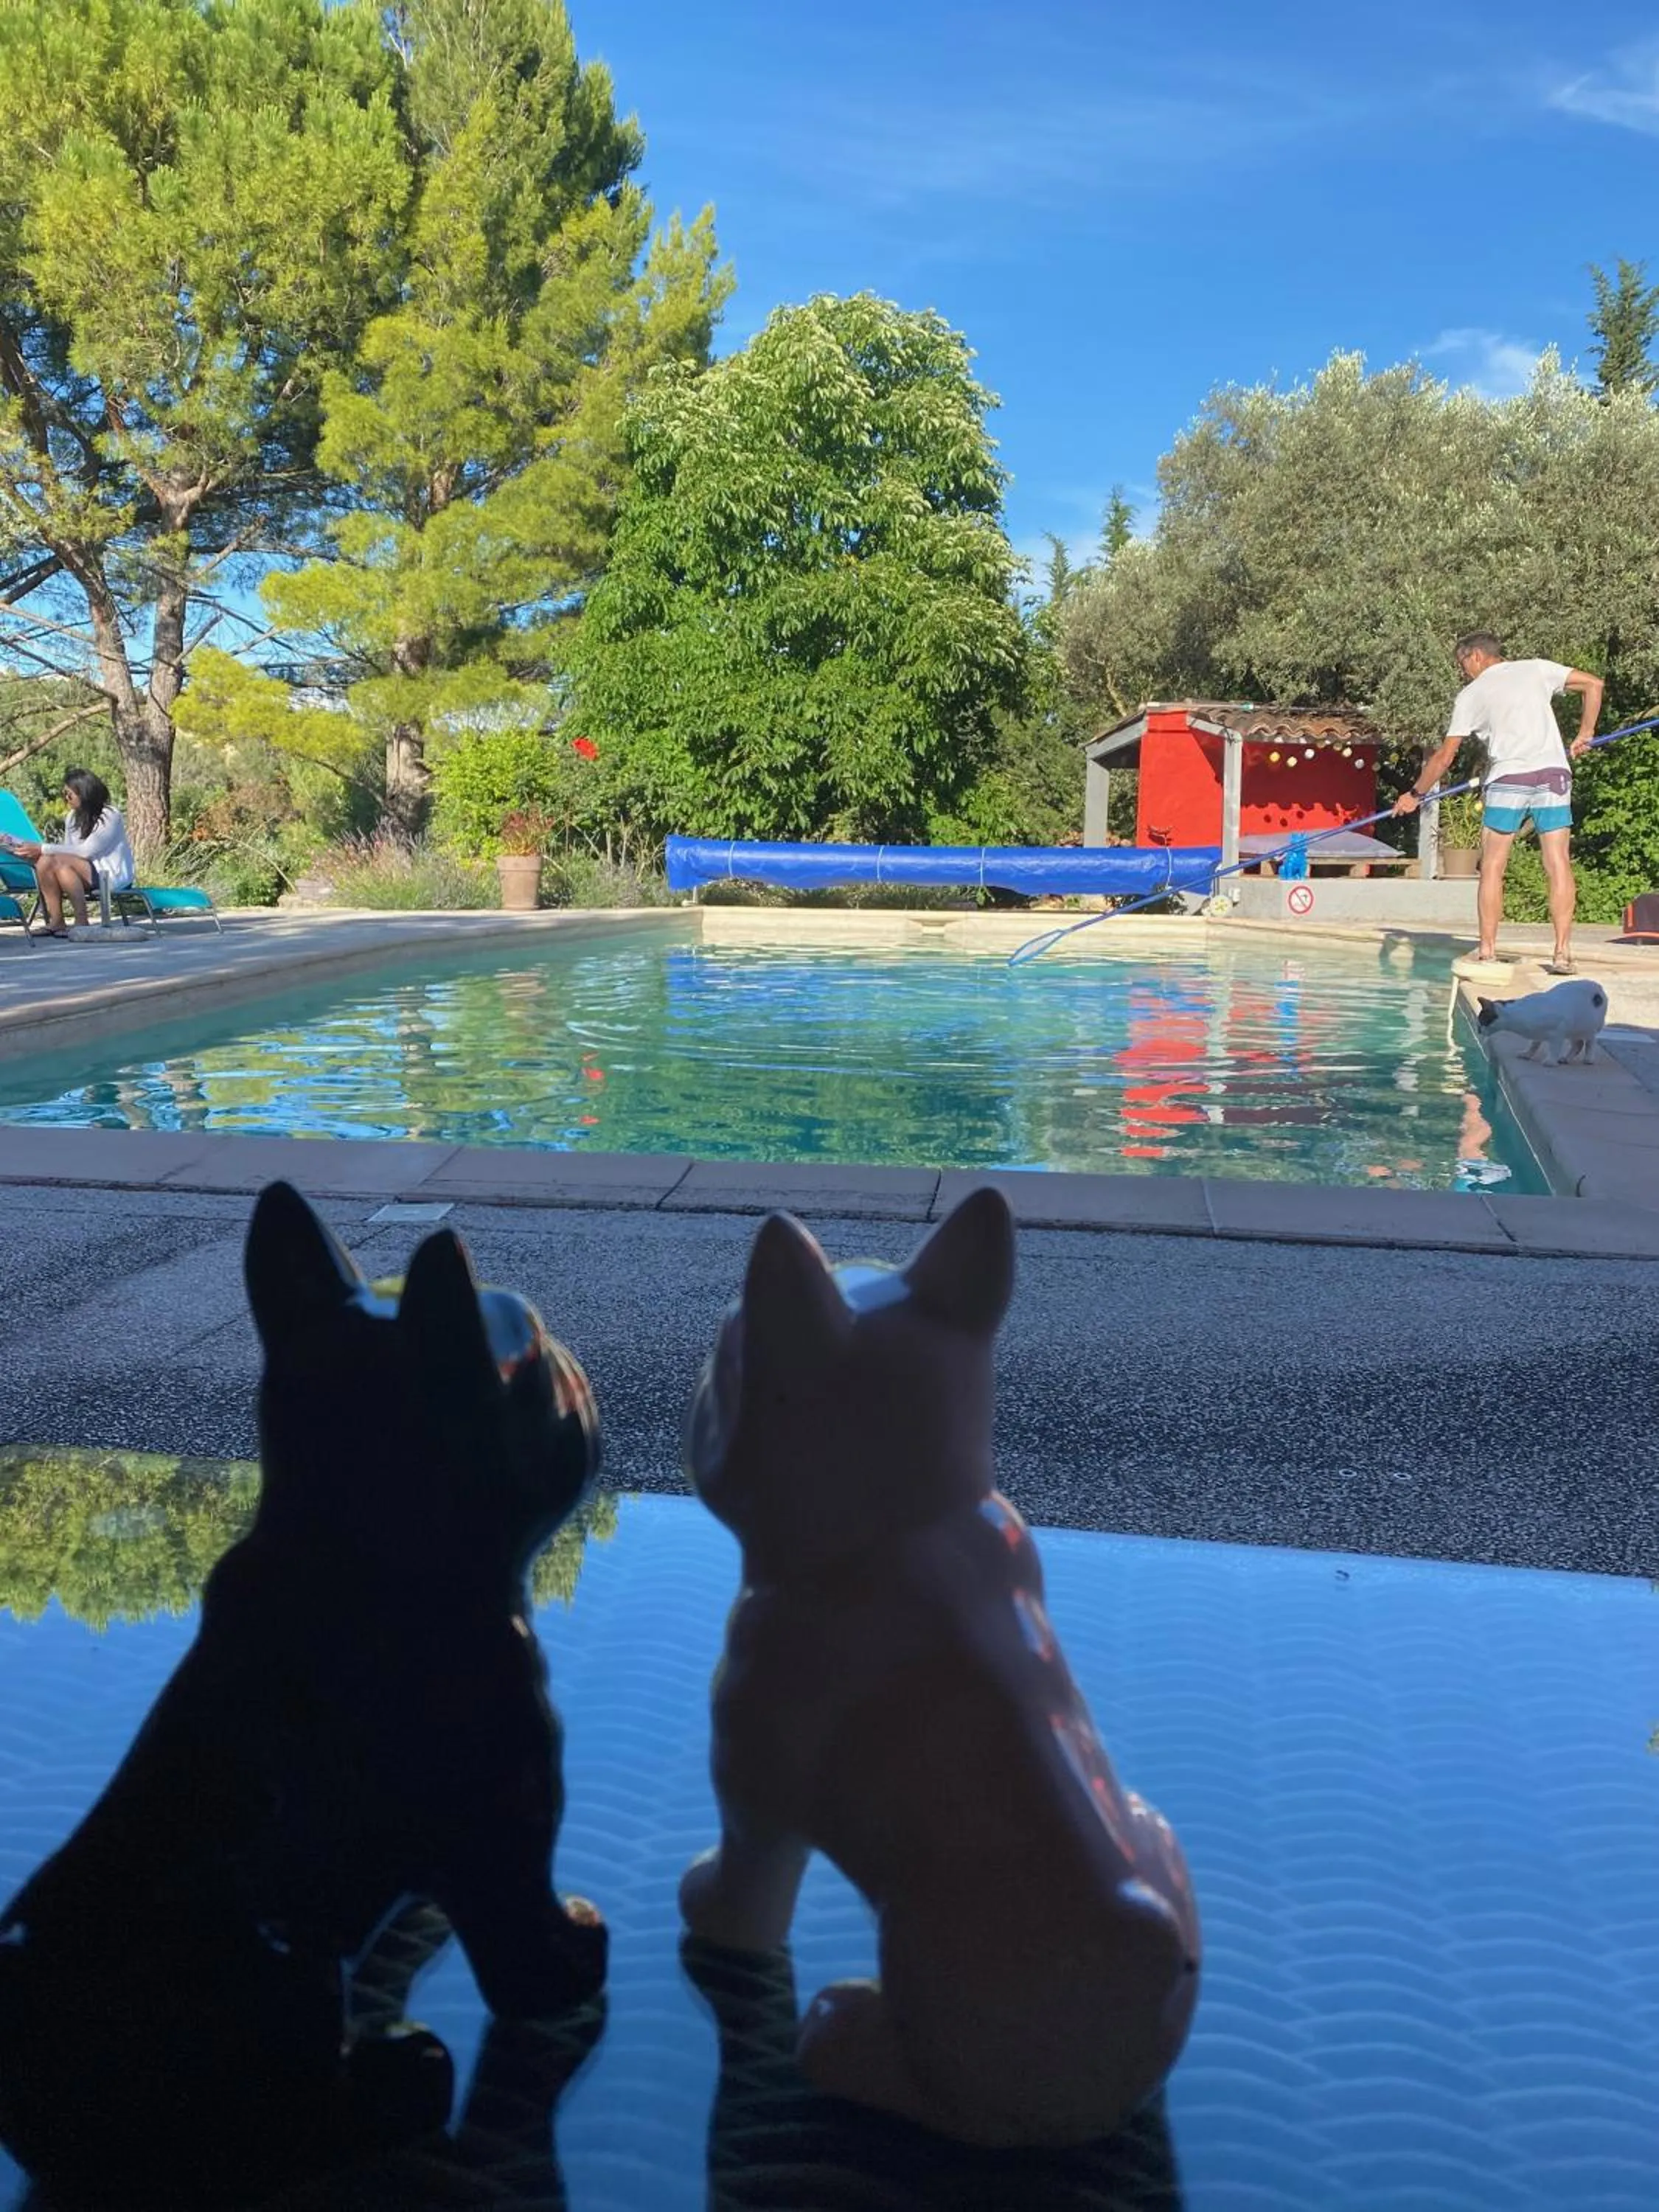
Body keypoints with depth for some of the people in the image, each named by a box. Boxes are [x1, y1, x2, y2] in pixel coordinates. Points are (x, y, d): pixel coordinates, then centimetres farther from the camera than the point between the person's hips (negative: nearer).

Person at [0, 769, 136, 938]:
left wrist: (43, 849, -21)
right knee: (44, 862, -19)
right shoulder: (72, 817, 10)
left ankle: (82, 922, -26)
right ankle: (56, 922, -21)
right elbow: (68, 851, 4)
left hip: (113, 875, -7)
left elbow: (86, 851, -21)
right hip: (86, 873, 7)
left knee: (59, 862, -29)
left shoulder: (110, 815, -12)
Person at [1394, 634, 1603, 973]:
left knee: (1493, 868, 6)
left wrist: (1415, 795, 18)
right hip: (1554, 774, 2)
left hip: (1508, 781, -2)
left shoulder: (1470, 695, 8)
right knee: (1558, 866, 0)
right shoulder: (1537, 669, 14)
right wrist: (1585, 734, 19)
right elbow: (1594, 684, 11)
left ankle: (1487, 952, 3)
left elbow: (1445, 756, 8)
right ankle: (1563, 954, -2)